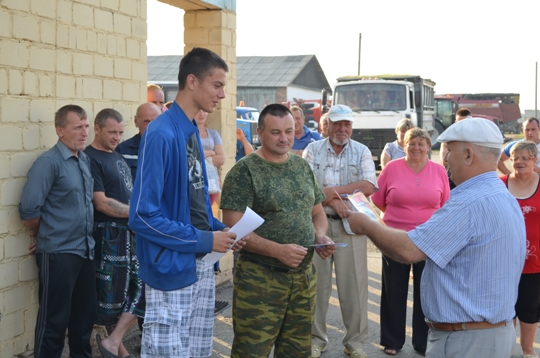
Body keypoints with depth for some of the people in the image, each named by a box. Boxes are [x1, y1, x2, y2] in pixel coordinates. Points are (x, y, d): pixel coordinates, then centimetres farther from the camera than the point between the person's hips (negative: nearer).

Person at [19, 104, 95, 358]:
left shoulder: (85, 160, 8)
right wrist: (44, 234, 0)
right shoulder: (48, 162, -14)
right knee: (55, 318, 4)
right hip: (58, 253, -7)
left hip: (85, 250, 7)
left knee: (85, 312, 17)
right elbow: (28, 210, -16)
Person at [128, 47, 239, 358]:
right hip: (172, 269, -9)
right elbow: (143, 216, -23)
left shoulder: (193, 131, 8)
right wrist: (205, 240, -18)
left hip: (202, 265, 9)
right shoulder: (161, 134, -20)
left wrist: (219, 230, 0)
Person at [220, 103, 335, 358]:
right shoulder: (244, 171, -9)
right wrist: (278, 250, -25)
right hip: (259, 278, -6)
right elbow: (233, 228, -15)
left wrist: (320, 236, -3)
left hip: (304, 277, 6)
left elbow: (317, 212, 19)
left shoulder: (302, 167, 11)